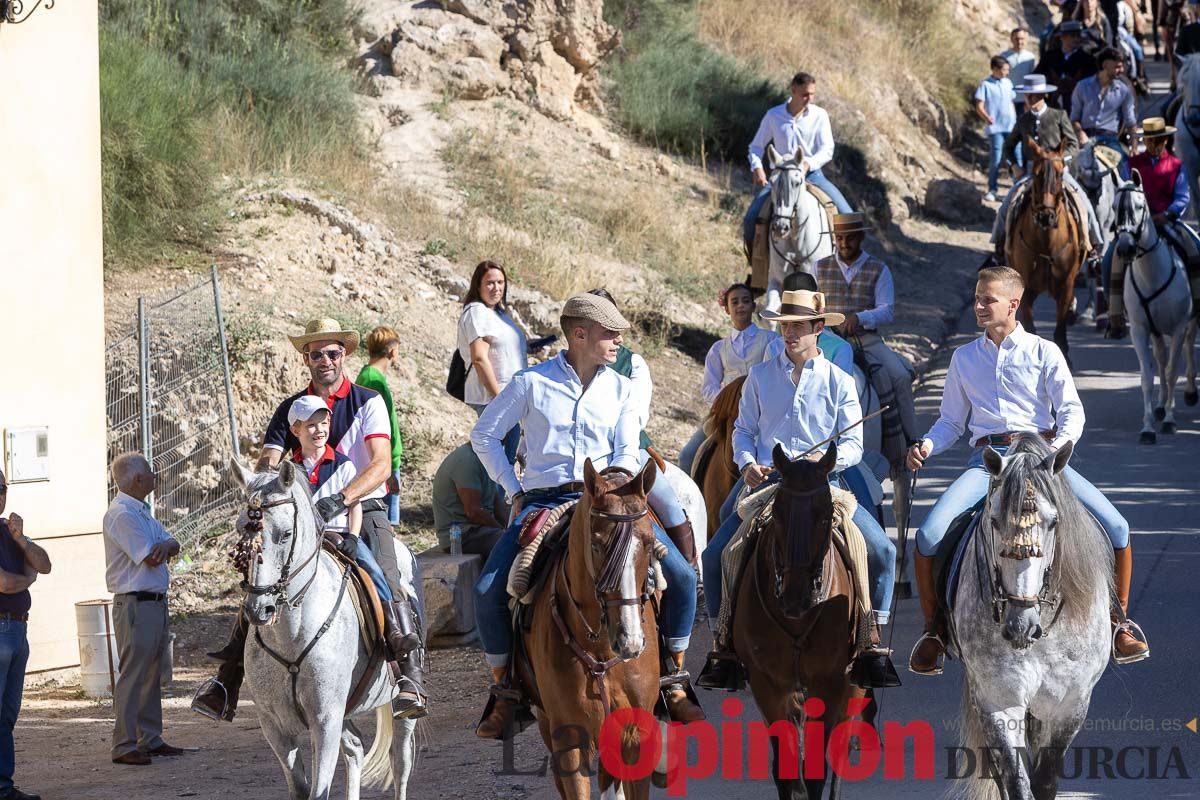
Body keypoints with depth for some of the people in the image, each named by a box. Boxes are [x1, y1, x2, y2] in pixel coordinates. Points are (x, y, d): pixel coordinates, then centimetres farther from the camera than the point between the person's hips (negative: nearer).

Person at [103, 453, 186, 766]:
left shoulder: (142, 512, 18)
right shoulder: (121, 514, -15)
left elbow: (173, 546, 11)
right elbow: (150, 558, -18)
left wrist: (164, 545, -12)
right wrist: (160, 547, 4)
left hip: (155, 603, 10)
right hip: (135, 604, -10)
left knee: (152, 675, 14)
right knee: (132, 676, -10)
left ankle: (150, 739, 20)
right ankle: (123, 746, -9)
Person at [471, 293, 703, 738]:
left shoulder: (621, 389, 10)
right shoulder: (533, 383, 2)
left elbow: (627, 452, 5)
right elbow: (484, 435, 9)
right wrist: (513, 490, 4)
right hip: (543, 501, -2)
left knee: (681, 576, -15)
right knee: (488, 591, -20)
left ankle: (674, 685, 0)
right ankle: (504, 693, -1)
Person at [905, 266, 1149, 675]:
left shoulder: (1044, 353, 8)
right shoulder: (964, 358, 16)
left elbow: (1071, 411, 1)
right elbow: (951, 421, 19)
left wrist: (1058, 448, -20)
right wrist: (927, 445, -3)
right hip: (987, 458, 1)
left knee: (1115, 526, -17)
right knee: (929, 536, -22)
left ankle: (1118, 623, 3)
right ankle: (933, 631, -2)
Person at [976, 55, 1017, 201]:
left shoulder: (1008, 83, 11)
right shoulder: (986, 84, -5)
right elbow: (979, 106, -8)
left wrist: (1015, 120, 13)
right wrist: (986, 117, -25)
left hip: (1011, 127, 5)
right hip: (995, 128, -5)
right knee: (995, 159, -3)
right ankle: (992, 190, 8)